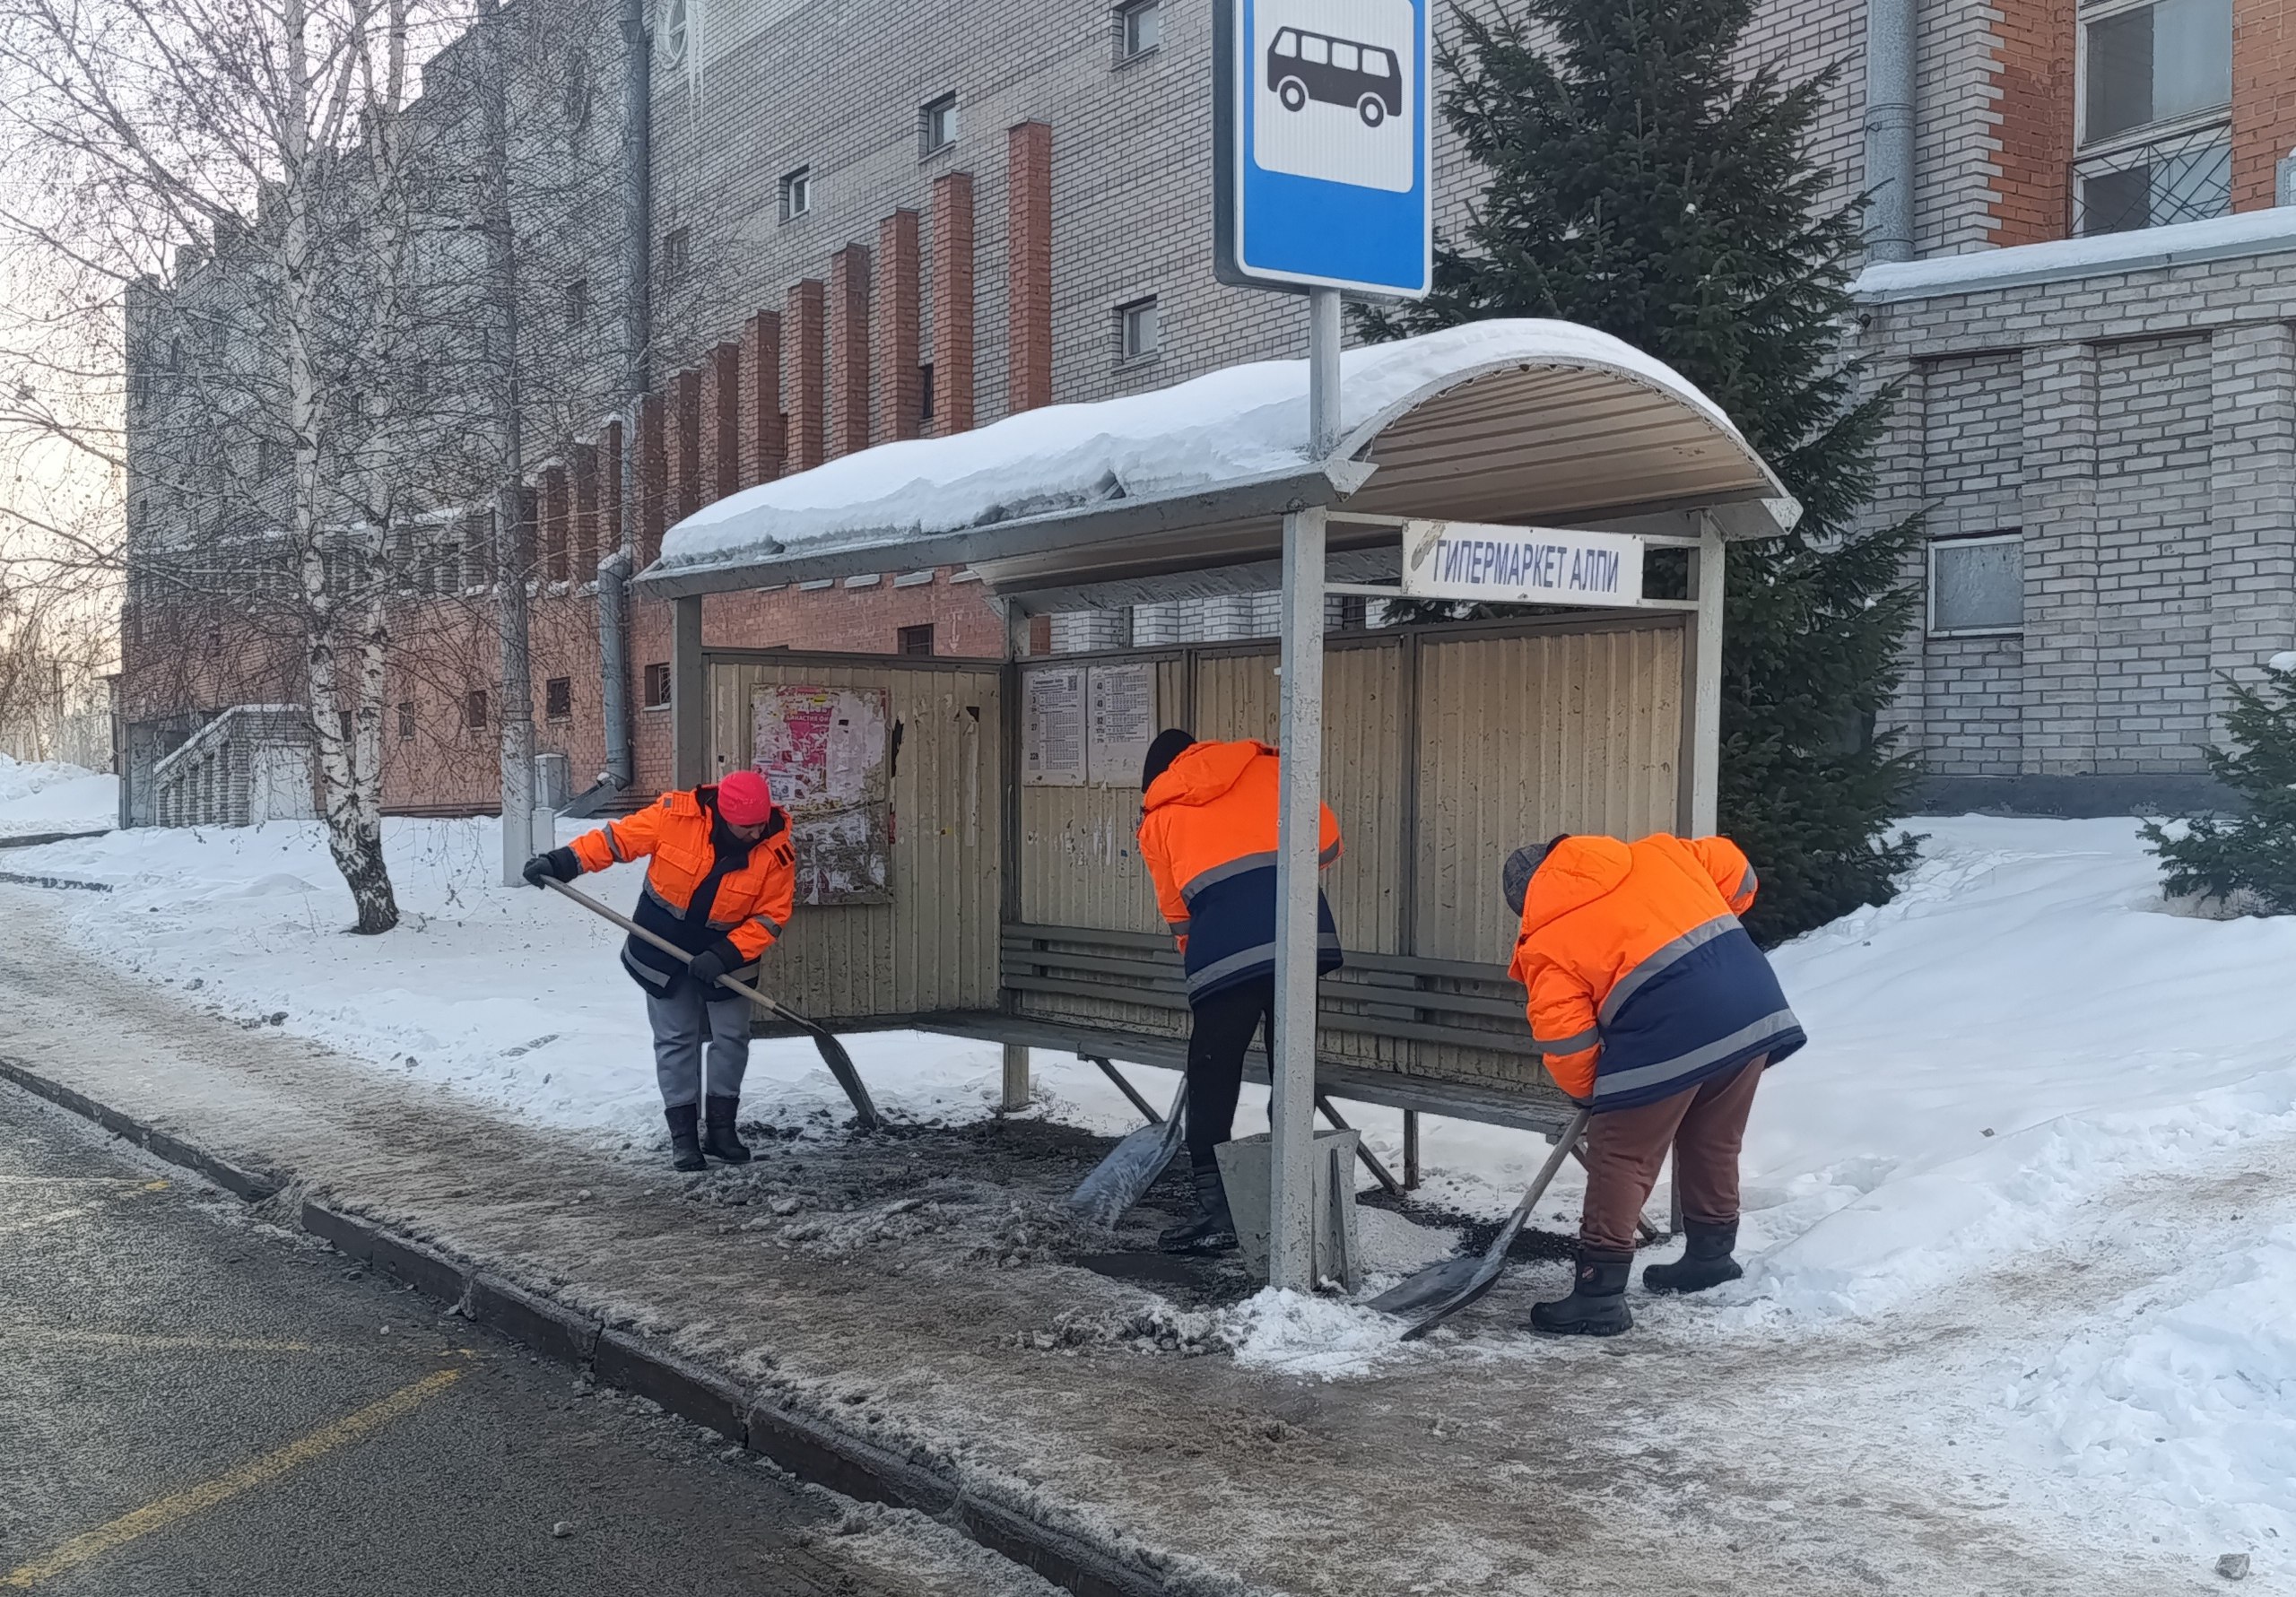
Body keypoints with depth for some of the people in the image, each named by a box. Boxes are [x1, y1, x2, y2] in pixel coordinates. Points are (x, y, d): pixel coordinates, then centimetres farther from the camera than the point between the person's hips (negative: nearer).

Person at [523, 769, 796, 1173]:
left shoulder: (777, 850, -21)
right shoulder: (676, 815, -24)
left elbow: (771, 916, -17)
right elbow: (618, 837, -16)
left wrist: (727, 954, -26)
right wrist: (565, 862, -22)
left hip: (725, 953, 1)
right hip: (662, 948, -1)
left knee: (732, 1037, 4)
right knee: (675, 1040, 3)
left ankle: (720, 1127, 19)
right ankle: (683, 1133, 11)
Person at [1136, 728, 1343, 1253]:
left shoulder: (1158, 820, 20)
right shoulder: (1263, 767, 21)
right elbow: (1326, 841, 14)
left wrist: (1196, 957, 37)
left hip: (1225, 947, -2)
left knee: (1212, 1078, 8)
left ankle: (1215, 1211, 6)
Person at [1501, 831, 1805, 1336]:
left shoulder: (1545, 942, 7)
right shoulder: (1656, 854, 21)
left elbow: (1563, 1037, 2)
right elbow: (1734, 871, 25)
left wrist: (1590, 1091, 19)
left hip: (1667, 1034, -6)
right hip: (1757, 1004, 6)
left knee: (1623, 1160, 4)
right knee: (1714, 1145, 25)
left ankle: (1600, 1294, 3)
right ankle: (1711, 1255, 40)